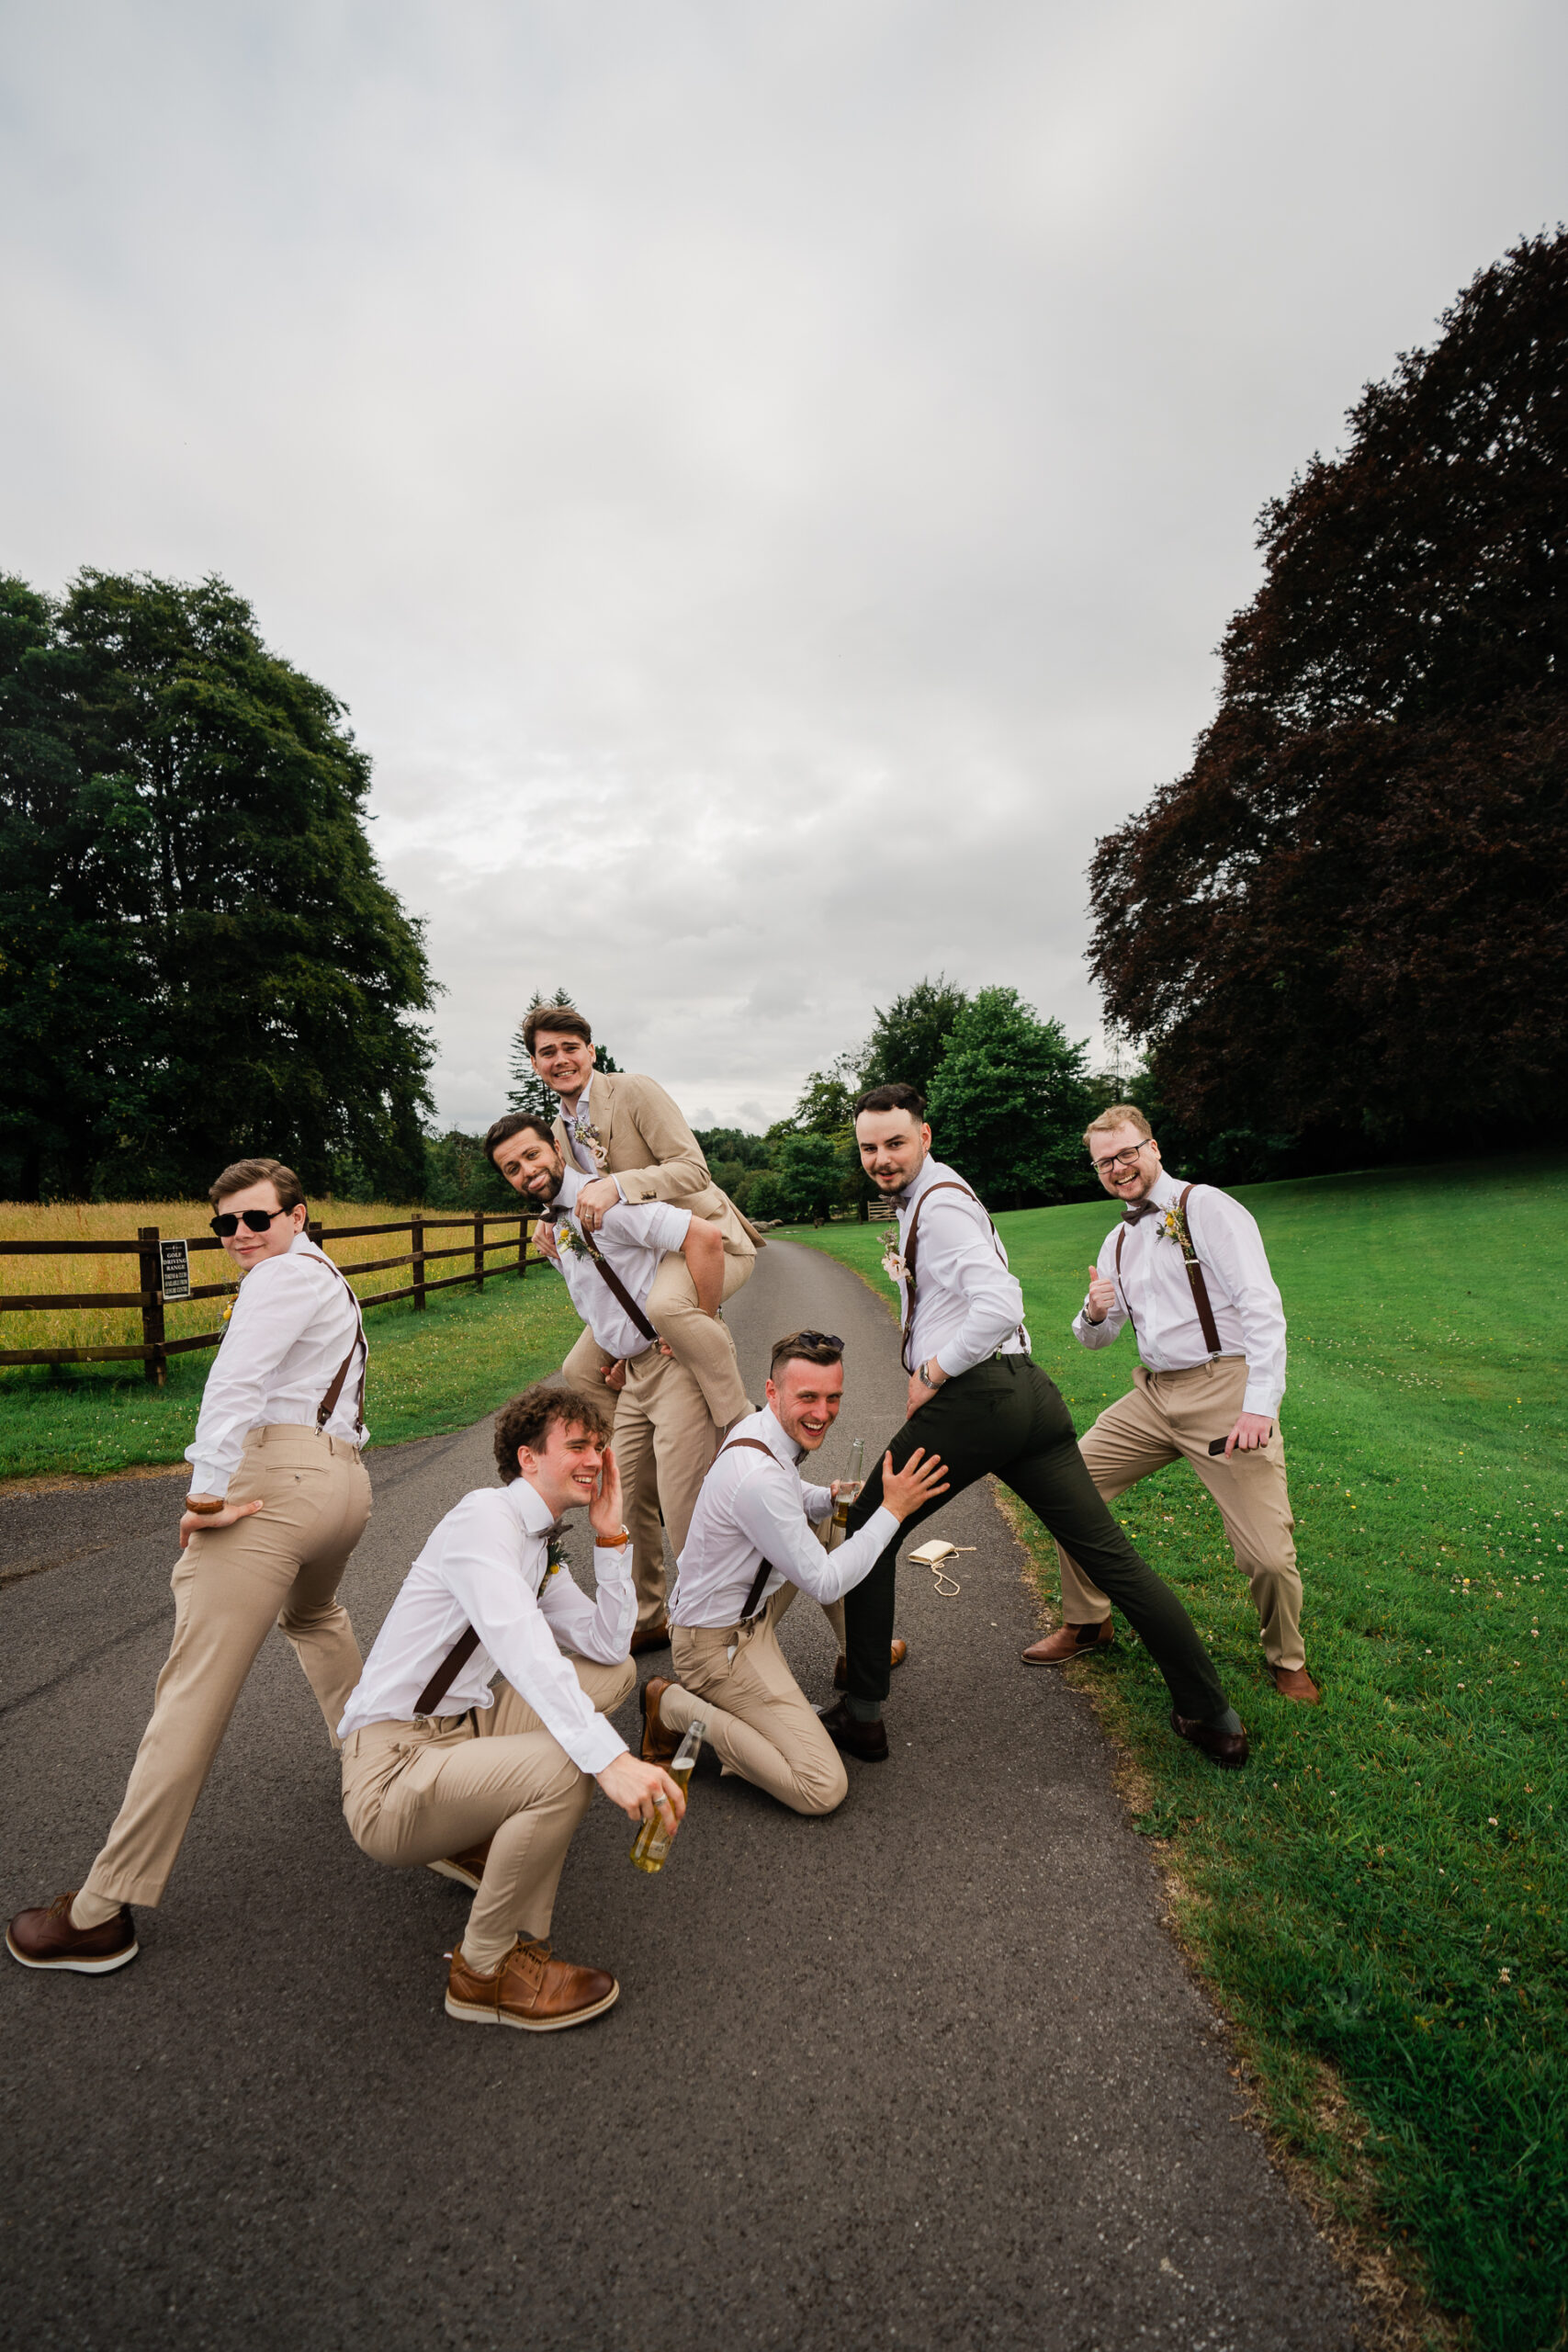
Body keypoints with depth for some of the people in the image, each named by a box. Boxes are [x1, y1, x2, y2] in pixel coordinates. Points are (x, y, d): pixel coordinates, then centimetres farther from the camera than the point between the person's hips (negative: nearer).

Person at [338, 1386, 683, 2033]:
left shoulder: (543, 1550, 12)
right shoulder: (485, 1517, -18)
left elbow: (608, 1646, 5)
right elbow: (520, 1646, -33)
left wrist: (610, 1537, -2)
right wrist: (611, 1758, -41)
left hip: (462, 1732, 9)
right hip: (391, 1766, -9)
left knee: (617, 1673, 5)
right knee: (566, 1766, -32)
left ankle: (479, 1841, 13)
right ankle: (485, 1970, -6)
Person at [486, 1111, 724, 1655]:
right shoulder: (555, 1228, 14)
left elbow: (705, 1236, -27)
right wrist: (620, 1357, 14)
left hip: (676, 1363, -9)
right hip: (634, 1374, 9)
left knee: (685, 1509, -7)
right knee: (628, 1501, 15)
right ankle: (647, 1620, 32)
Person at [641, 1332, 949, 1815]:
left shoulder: (761, 1430, -3)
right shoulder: (759, 1477, -33)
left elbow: (792, 1498, 21)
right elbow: (825, 1585, -23)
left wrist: (832, 1498, 2)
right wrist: (893, 1509, -18)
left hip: (749, 1609, 10)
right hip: (718, 1644, -10)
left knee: (836, 1527, 17)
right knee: (823, 1790, -14)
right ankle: (677, 1707, -4)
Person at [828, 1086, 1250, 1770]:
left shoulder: (938, 1204, -11)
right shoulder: (937, 1194, 20)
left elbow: (1000, 1307, -24)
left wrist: (931, 1375, -14)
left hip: (975, 1397, -9)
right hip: (1026, 1388, 9)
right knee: (1110, 1553, 10)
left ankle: (862, 1715, 14)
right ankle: (1213, 1716, 17)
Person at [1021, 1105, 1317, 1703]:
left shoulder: (1207, 1208, -7)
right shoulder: (1118, 1241, 15)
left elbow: (1262, 1307, -15)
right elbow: (1095, 1338, 20)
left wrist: (1260, 1405, -23)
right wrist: (1094, 1314, -5)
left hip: (1223, 1388, -7)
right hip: (1153, 1394, 7)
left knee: (1268, 1555, -9)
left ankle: (1287, 1661, 23)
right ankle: (1087, 1625, 23)